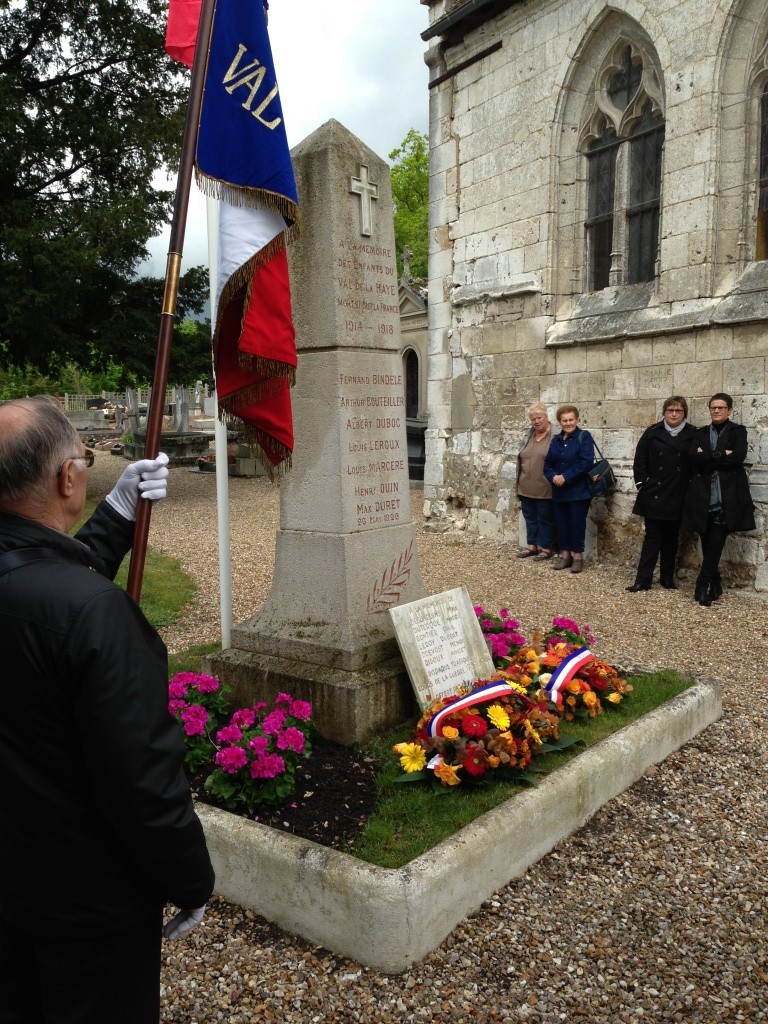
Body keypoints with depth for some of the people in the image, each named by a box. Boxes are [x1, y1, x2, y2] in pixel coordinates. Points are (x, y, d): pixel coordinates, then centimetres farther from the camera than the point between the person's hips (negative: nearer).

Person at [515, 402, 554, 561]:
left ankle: (545, 549, 14)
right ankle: (532, 546, 26)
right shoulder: (528, 436, 10)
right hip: (526, 487, 7)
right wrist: (519, 482, 14)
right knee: (530, 517, 15)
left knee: (544, 519, 5)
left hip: (544, 489, -6)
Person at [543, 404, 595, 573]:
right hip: (559, 491, 6)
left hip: (578, 490, -6)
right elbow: (548, 463, 9)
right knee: (561, 522, 10)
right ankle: (565, 553, 21)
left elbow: (586, 462, -18)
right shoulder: (556, 440, 11)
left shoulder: (584, 437, -7)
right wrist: (553, 477, -12)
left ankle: (577, 555, 11)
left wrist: (565, 477, -21)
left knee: (577, 523, 0)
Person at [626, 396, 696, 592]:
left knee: (671, 538, 11)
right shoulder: (652, 433, 2)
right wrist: (642, 483, -4)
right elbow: (640, 460, 3)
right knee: (652, 537, 1)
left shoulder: (692, 435, 2)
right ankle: (643, 579, 2)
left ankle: (667, 578, 21)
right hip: (654, 495, -1)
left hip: (678, 497, 1)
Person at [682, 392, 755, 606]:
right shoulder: (701, 433, 15)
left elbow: (738, 456, -10)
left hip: (726, 497, -3)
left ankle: (702, 585, -1)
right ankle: (715, 584, 18)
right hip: (703, 495, 3)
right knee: (708, 543, 5)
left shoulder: (738, 431, 6)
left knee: (715, 542, -8)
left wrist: (707, 457, -6)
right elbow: (693, 456, -2)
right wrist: (720, 455, -11)